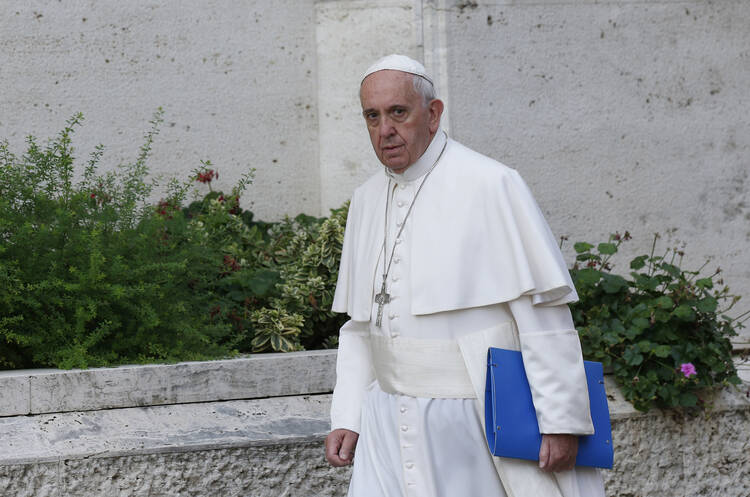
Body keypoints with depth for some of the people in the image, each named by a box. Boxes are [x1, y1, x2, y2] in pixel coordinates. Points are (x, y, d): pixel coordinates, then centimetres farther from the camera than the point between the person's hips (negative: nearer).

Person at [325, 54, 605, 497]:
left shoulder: (490, 186, -10)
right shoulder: (367, 201, 13)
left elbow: (544, 314, -13)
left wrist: (560, 420, -16)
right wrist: (347, 417, 10)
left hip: (477, 419, -5)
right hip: (390, 423, 6)